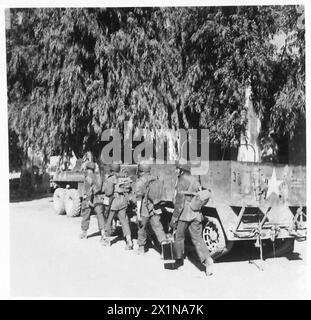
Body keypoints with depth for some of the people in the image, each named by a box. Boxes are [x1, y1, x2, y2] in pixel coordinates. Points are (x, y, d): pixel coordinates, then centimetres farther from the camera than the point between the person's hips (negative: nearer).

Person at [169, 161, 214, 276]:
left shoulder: (182, 181, -10)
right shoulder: (195, 180, 13)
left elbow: (180, 201, -16)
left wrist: (174, 218, -13)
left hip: (184, 214, -6)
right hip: (196, 214, 6)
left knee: (179, 237, 12)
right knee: (197, 239, 6)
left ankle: (179, 260, 24)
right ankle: (207, 260, -8)